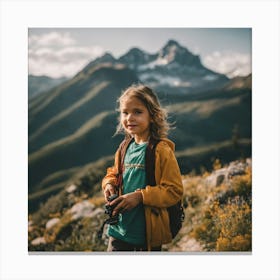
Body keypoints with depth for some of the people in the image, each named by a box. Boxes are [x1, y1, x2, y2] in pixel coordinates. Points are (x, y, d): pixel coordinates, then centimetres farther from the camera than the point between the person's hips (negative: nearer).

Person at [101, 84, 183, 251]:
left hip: (148, 232, -5)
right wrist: (109, 184, -3)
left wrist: (140, 196, -25)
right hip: (120, 228, 5)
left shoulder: (162, 150, -15)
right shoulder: (125, 148, 4)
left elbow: (174, 191, -17)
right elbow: (114, 173, 20)